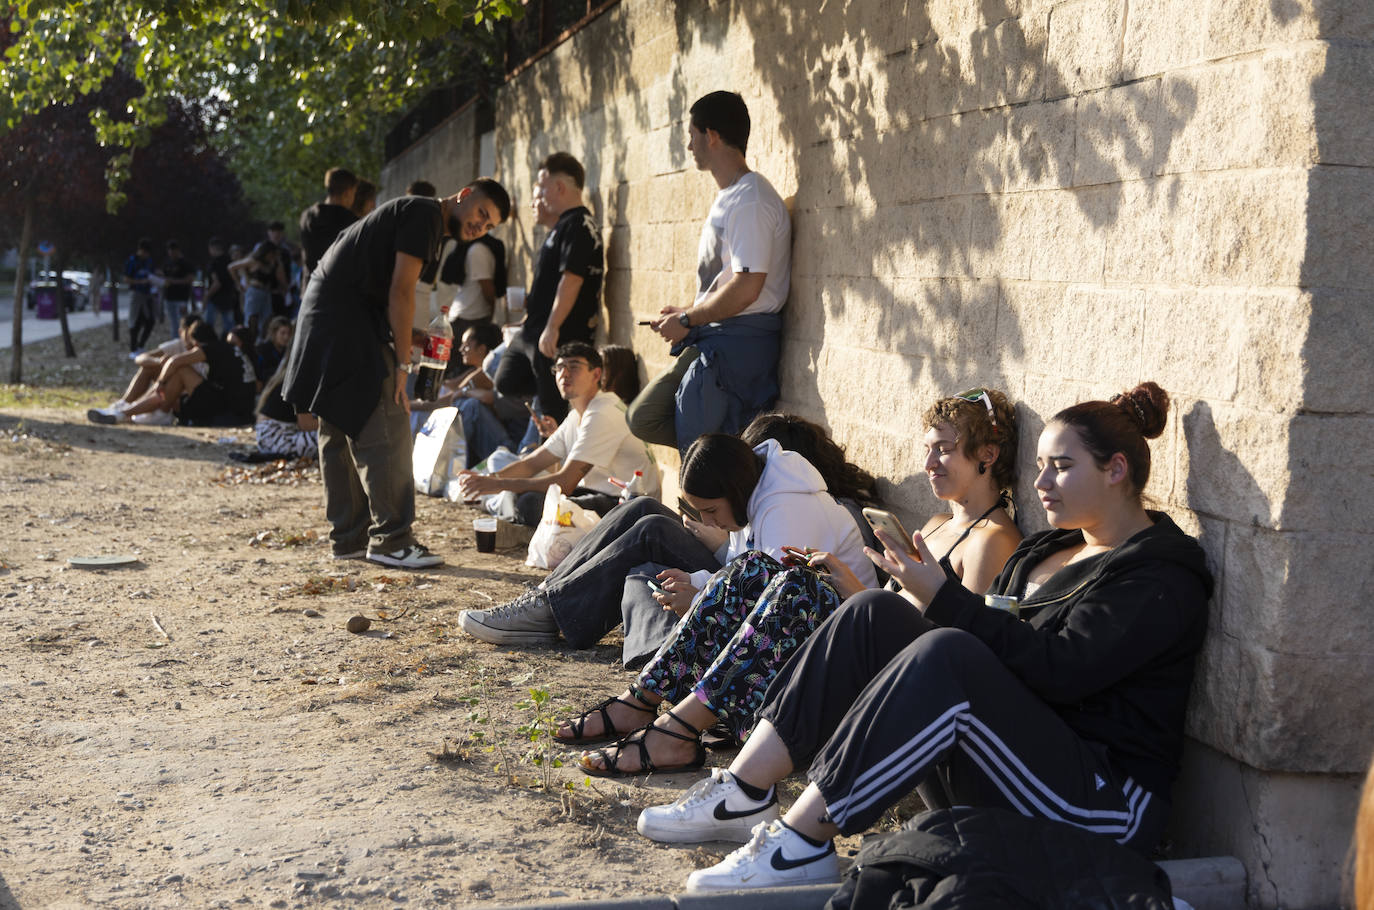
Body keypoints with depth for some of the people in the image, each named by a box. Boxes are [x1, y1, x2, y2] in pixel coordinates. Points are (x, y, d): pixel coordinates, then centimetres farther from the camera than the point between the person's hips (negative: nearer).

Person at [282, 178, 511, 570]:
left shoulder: (422, 219, 21)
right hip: (344, 318, -11)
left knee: (343, 430, 13)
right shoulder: (425, 214, -10)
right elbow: (401, 291, -17)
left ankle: (348, 537, 20)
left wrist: (410, 340, 9)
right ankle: (390, 538, -8)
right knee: (385, 428, -10)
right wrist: (402, 364, -16)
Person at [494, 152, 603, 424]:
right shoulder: (561, 226, 19)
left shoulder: (578, 225, -15)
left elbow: (571, 278, -24)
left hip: (560, 337, -11)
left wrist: (552, 328, -26)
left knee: (554, 409, -8)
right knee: (506, 384, 18)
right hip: (532, 331, 11)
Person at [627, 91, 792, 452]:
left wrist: (687, 320, -12)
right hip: (710, 341, 11)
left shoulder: (750, 199, -16)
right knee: (644, 418, 8)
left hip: (738, 341, -11)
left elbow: (746, 288, -23)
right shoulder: (728, 197, 18)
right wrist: (687, 315, 12)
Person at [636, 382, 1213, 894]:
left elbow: (1056, 669, -21)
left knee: (945, 653, -32)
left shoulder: (1161, 577, -8)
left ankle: (801, 843, -30)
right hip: (989, 786, 8)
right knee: (874, 613, -7)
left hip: (1101, 805, -8)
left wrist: (942, 598, -19)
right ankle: (743, 793, -14)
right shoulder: (1042, 552, 20)